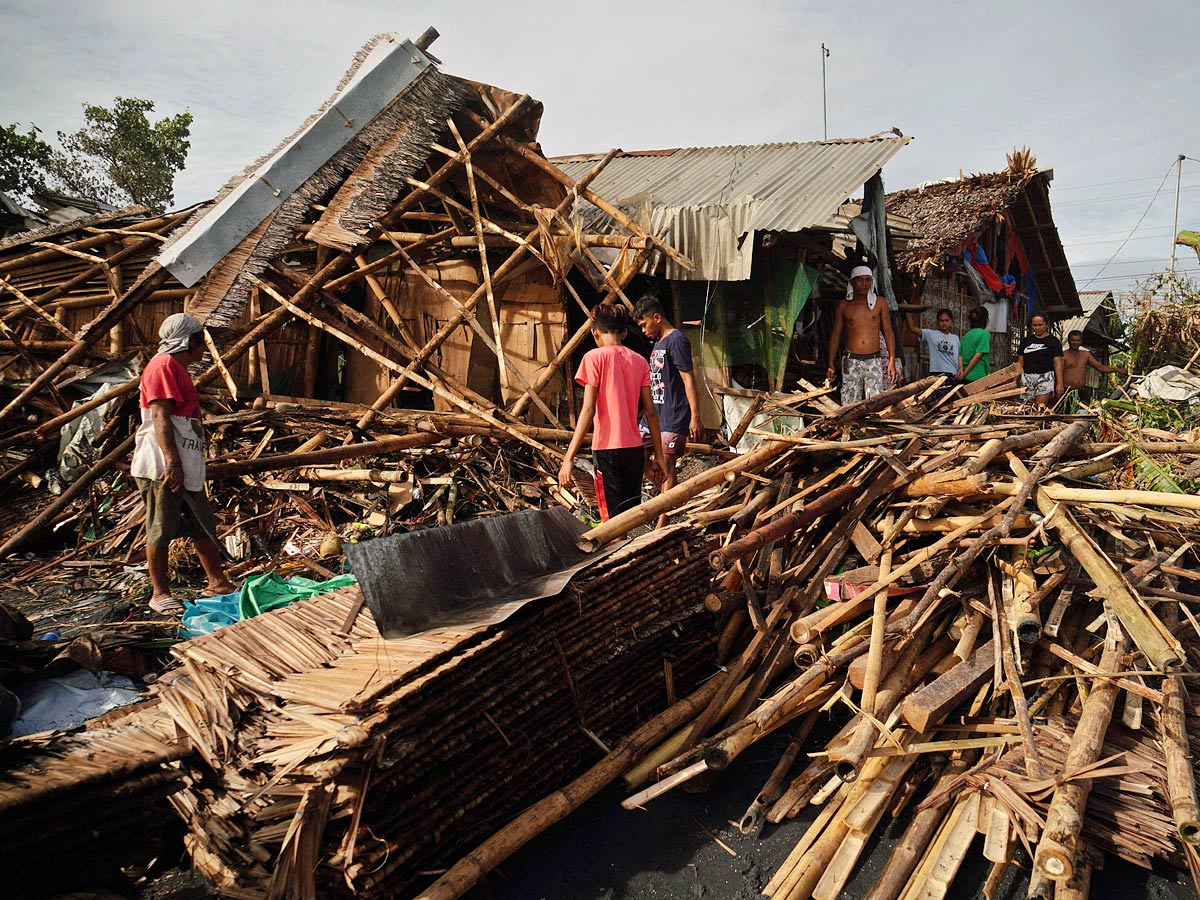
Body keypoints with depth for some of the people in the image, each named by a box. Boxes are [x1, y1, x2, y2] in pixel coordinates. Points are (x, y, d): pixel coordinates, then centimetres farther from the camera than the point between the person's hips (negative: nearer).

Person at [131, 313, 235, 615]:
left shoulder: (179, 369, 22)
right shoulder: (163, 366, -10)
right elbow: (160, 418, -19)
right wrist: (172, 463, -25)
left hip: (186, 468, 10)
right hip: (163, 468, -10)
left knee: (203, 526, 14)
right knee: (162, 531, -1)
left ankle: (217, 581, 23)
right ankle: (160, 594, 8)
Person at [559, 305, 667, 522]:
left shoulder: (595, 357, -6)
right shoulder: (639, 361, 8)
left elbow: (588, 410, -13)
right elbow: (651, 412, 7)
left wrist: (569, 458, -13)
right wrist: (659, 455, 14)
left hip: (607, 449, -5)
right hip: (634, 448, 5)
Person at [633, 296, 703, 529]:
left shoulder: (677, 340, -11)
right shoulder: (658, 343, 18)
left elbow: (688, 380, -16)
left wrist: (695, 417, -20)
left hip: (673, 418, -9)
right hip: (654, 415, 9)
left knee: (666, 467, -7)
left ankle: (662, 524, -3)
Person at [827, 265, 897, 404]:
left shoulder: (879, 303, 8)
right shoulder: (843, 305, 7)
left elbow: (888, 331, 10)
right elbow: (835, 334, 11)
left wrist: (892, 361, 2)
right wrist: (831, 364, 6)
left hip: (873, 361, 0)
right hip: (851, 361, 0)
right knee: (850, 406, -4)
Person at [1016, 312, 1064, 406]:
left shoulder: (1053, 341, 4)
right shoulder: (1026, 341, 13)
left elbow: (1057, 363, -1)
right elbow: (1020, 363, 13)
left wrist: (1060, 383, -8)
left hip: (1045, 378, -3)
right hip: (1027, 378, 3)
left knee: (1040, 406, -15)